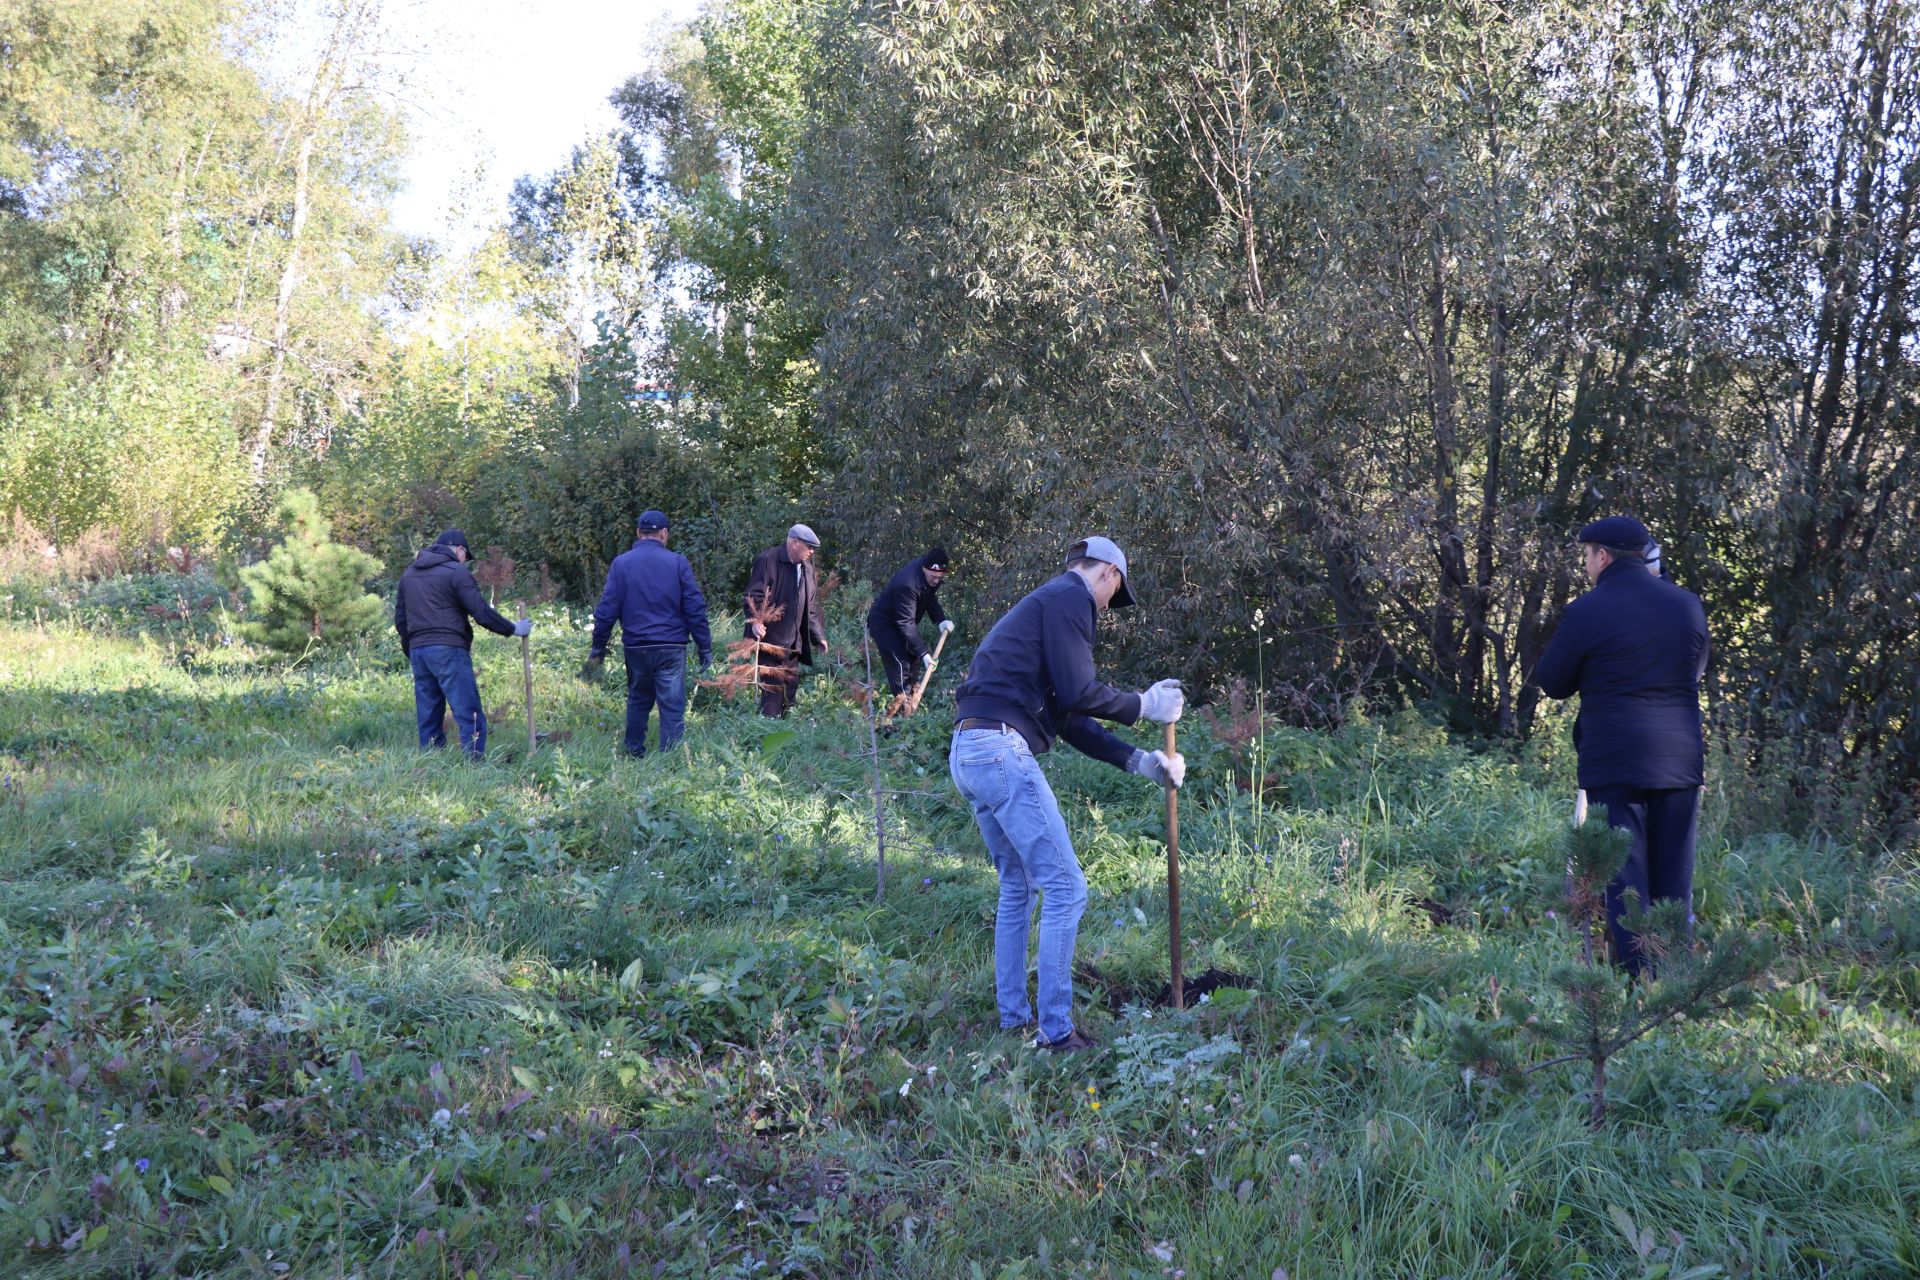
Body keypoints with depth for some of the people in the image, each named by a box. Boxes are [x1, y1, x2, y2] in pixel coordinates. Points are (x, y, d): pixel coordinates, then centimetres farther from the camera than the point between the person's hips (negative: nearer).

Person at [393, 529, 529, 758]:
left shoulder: (408, 574, 18)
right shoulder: (457, 572, -4)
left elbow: (400, 619, 21)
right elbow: (482, 612, -9)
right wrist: (513, 629, 3)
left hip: (417, 651, 7)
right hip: (448, 650, -7)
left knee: (428, 719, 11)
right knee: (470, 716, -8)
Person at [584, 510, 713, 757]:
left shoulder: (621, 563, 1)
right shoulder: (678, 562, -3)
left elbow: (607, 608, 1)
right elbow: (695, 607, -4)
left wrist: (598, 646, 9)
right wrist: (705, 647, 2)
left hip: (636, 648, 2)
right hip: (671, 647, -2)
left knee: (638, 702, 20)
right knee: (672, 707, 0)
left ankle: (634, 754, 25)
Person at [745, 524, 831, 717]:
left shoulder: (807, 569, 16)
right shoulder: (768, 560, -8)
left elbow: (811, 607, 23)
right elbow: (754, 595, -14)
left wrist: (819, 637, 19)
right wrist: (755, 621, -30)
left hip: (793, 642, 8)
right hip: (770, 639, -8)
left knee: (790, 685, 7)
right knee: (773, 689, -9)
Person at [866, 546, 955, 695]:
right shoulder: (907, 584, -38)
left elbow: (931, 599, 3)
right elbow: (906, 623, -35)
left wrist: (941, 620, -17)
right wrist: (923, 653, -35)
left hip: (901, 620, 9)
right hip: (883, 623, -9)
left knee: (914, 661, 12)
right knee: (900, 665, -16)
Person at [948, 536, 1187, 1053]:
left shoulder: (1044, 603, 28)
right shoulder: (1069, 598, -2)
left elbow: (1068, 719, 25)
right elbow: (1078, 694, -13)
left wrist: (1137, 760, 21)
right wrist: (1144, 705, 2)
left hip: (968, 754, 10)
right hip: (1002, 750, -10)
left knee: (1017, 886, 20)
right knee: (1065, 888, -5)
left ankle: (1012, 1018, 26)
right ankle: (1055, 1031, -2)